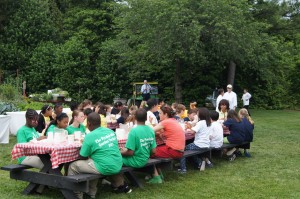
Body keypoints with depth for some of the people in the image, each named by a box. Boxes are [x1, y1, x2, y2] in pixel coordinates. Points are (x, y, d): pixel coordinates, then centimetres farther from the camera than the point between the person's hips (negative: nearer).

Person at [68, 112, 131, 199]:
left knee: (73, 166, 6)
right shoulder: (111, 131, 7)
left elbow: (83, 158, -3)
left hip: (104, 168, -7)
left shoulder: (89, 136, -10)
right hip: (118, 166, 7)